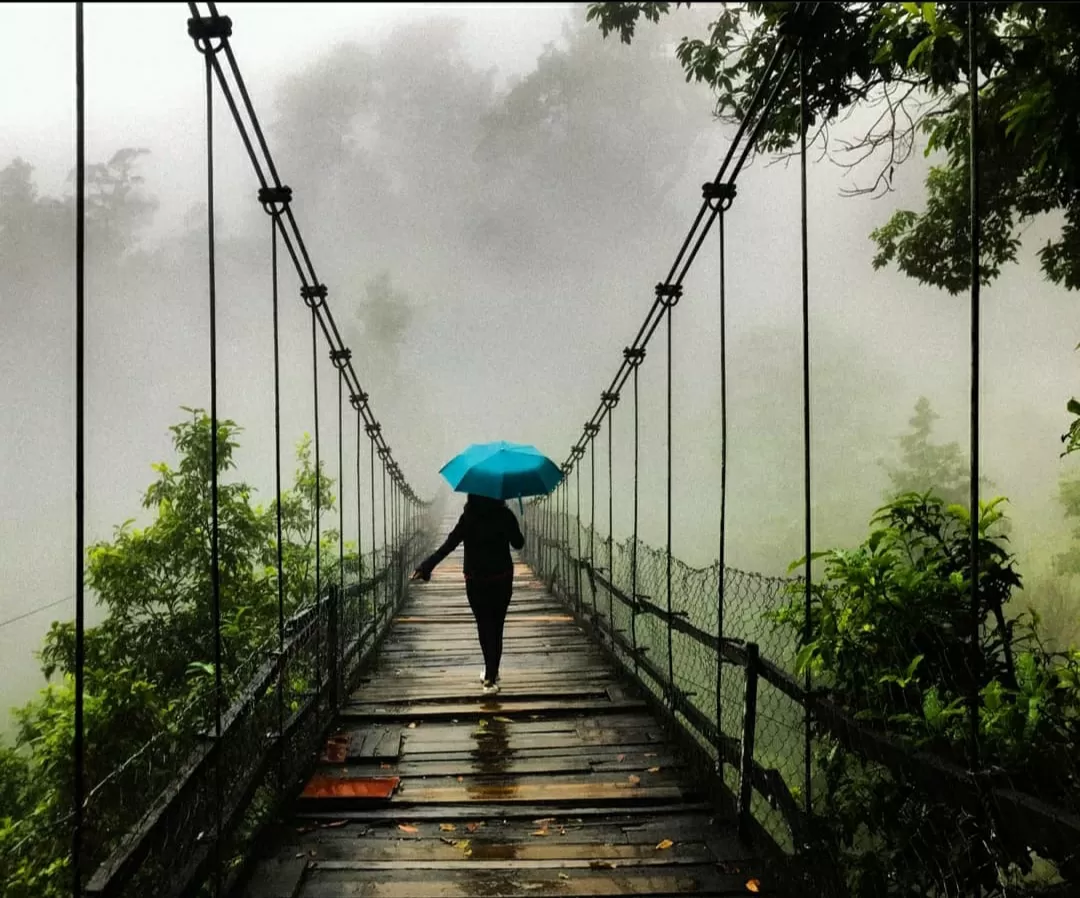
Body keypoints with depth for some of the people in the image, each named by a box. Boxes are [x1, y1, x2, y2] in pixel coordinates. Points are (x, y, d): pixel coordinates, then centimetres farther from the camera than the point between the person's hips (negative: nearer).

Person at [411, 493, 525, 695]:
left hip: (476, 582, -1)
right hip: (502, 579, 1)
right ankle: (491, 674, 13)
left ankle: (491, 675, 2)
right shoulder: (505, 515, -6)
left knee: (485, 626, 8)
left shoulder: (468, 518, -10)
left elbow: (449, 544, -16)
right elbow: (518, 543, 5)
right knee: (496, 627, 10)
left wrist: (426, 566, -17)